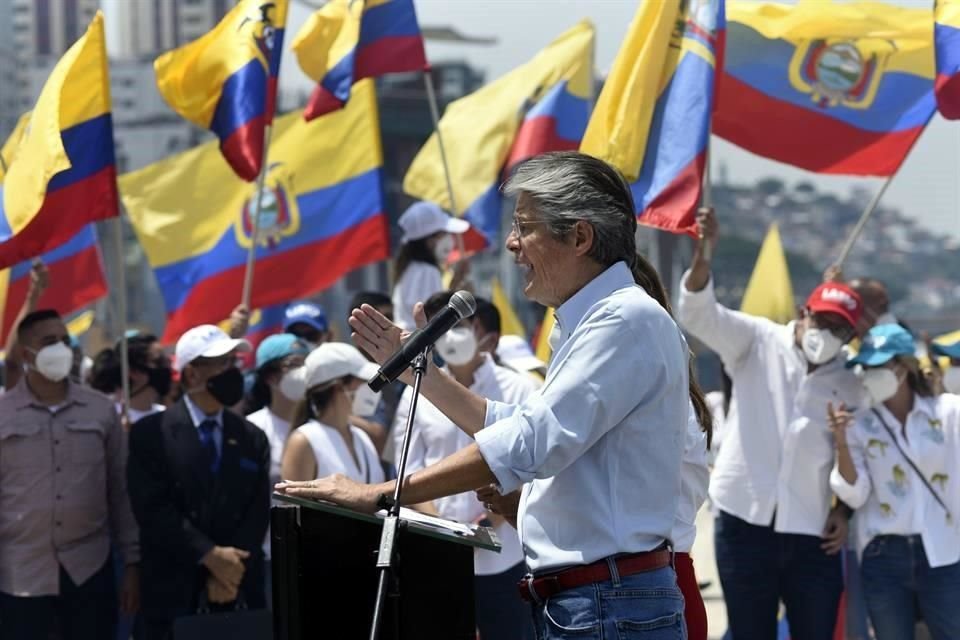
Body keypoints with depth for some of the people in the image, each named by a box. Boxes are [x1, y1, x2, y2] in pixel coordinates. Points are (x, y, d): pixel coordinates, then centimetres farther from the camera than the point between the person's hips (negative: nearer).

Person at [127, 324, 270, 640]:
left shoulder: (253, 438, 12)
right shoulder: (151, 434, 0)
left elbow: (257, 513, 4)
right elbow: (153, 509, -9)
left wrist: (230, 569, -10)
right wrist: (209, 555, -15)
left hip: (239, 595, 3)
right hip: (174, 595, -3)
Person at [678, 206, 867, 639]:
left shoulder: (849, 387, 8)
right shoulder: (759, 342, 2)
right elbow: (698, 313, -12)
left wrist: (845, 509, -1)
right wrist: (703, 252, -29)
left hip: (812, 534, 2)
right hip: (745, 522, -2)